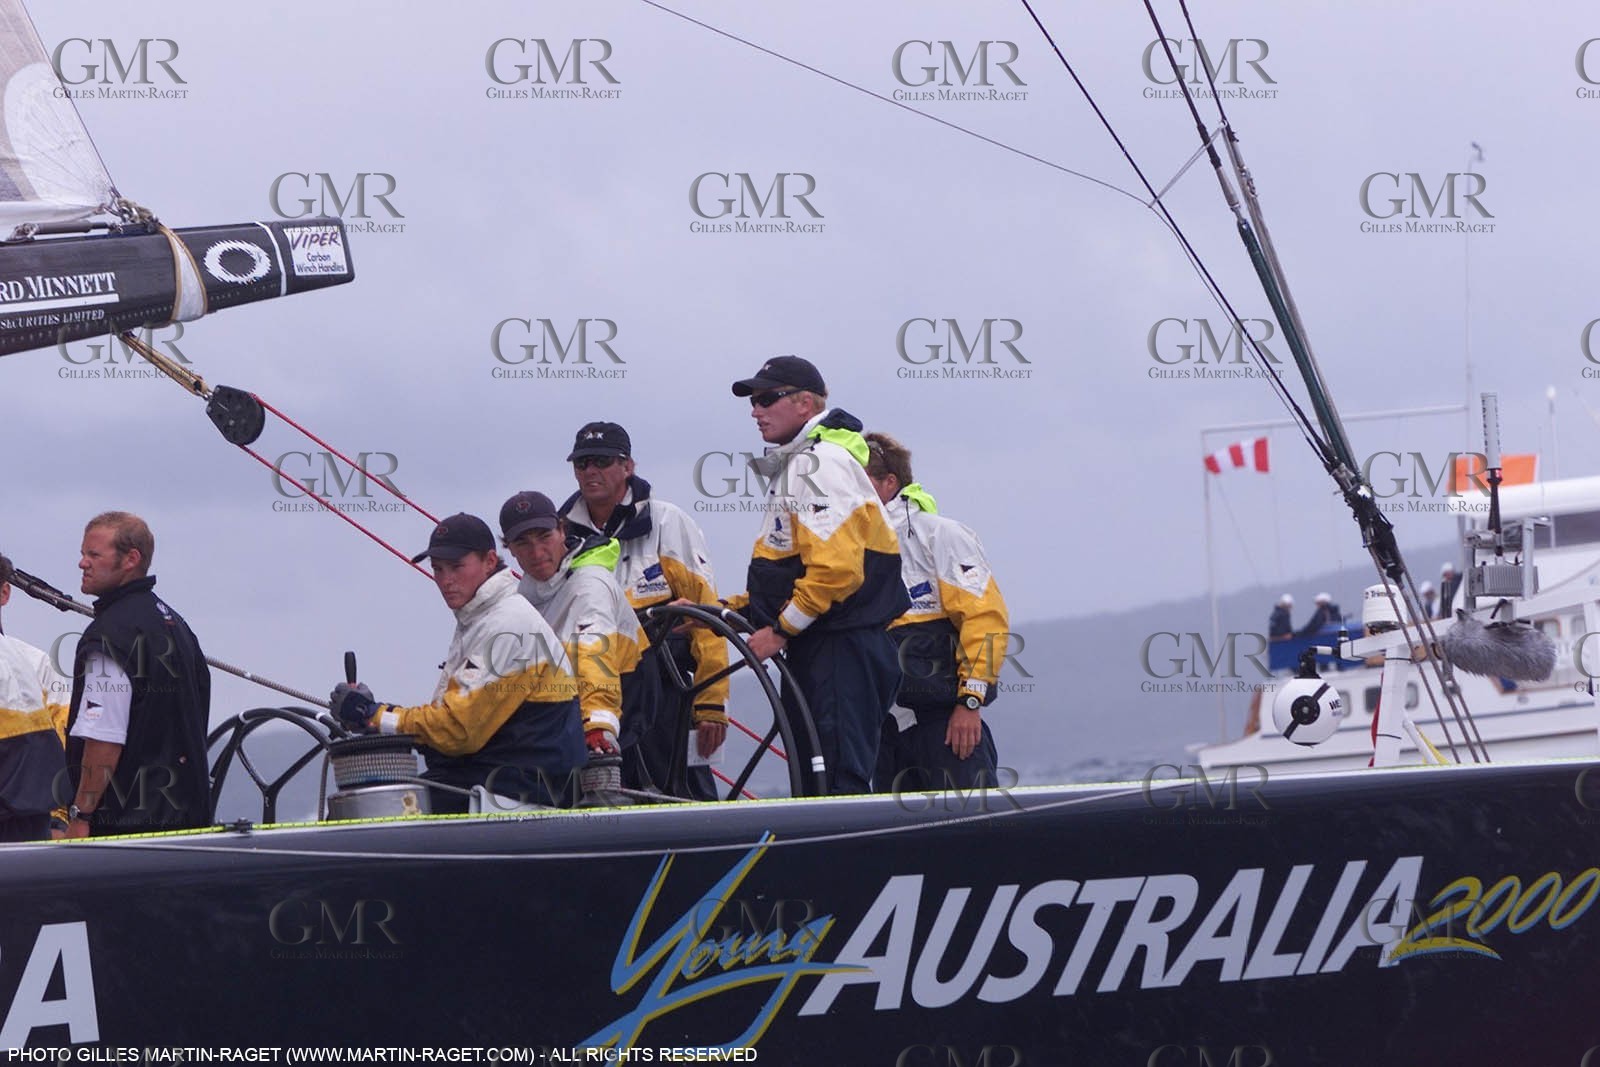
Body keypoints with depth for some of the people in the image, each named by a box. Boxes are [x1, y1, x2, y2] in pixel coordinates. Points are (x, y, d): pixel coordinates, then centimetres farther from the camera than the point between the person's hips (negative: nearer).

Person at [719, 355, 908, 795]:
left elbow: (834, 568, -23)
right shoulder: (794, 463, 22)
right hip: (816, 651, 11)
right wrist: (732, 611, 14)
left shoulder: (820, 462, -13)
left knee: (839, 782, -14)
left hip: (843, 651, -11)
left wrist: (781, 630, -17)